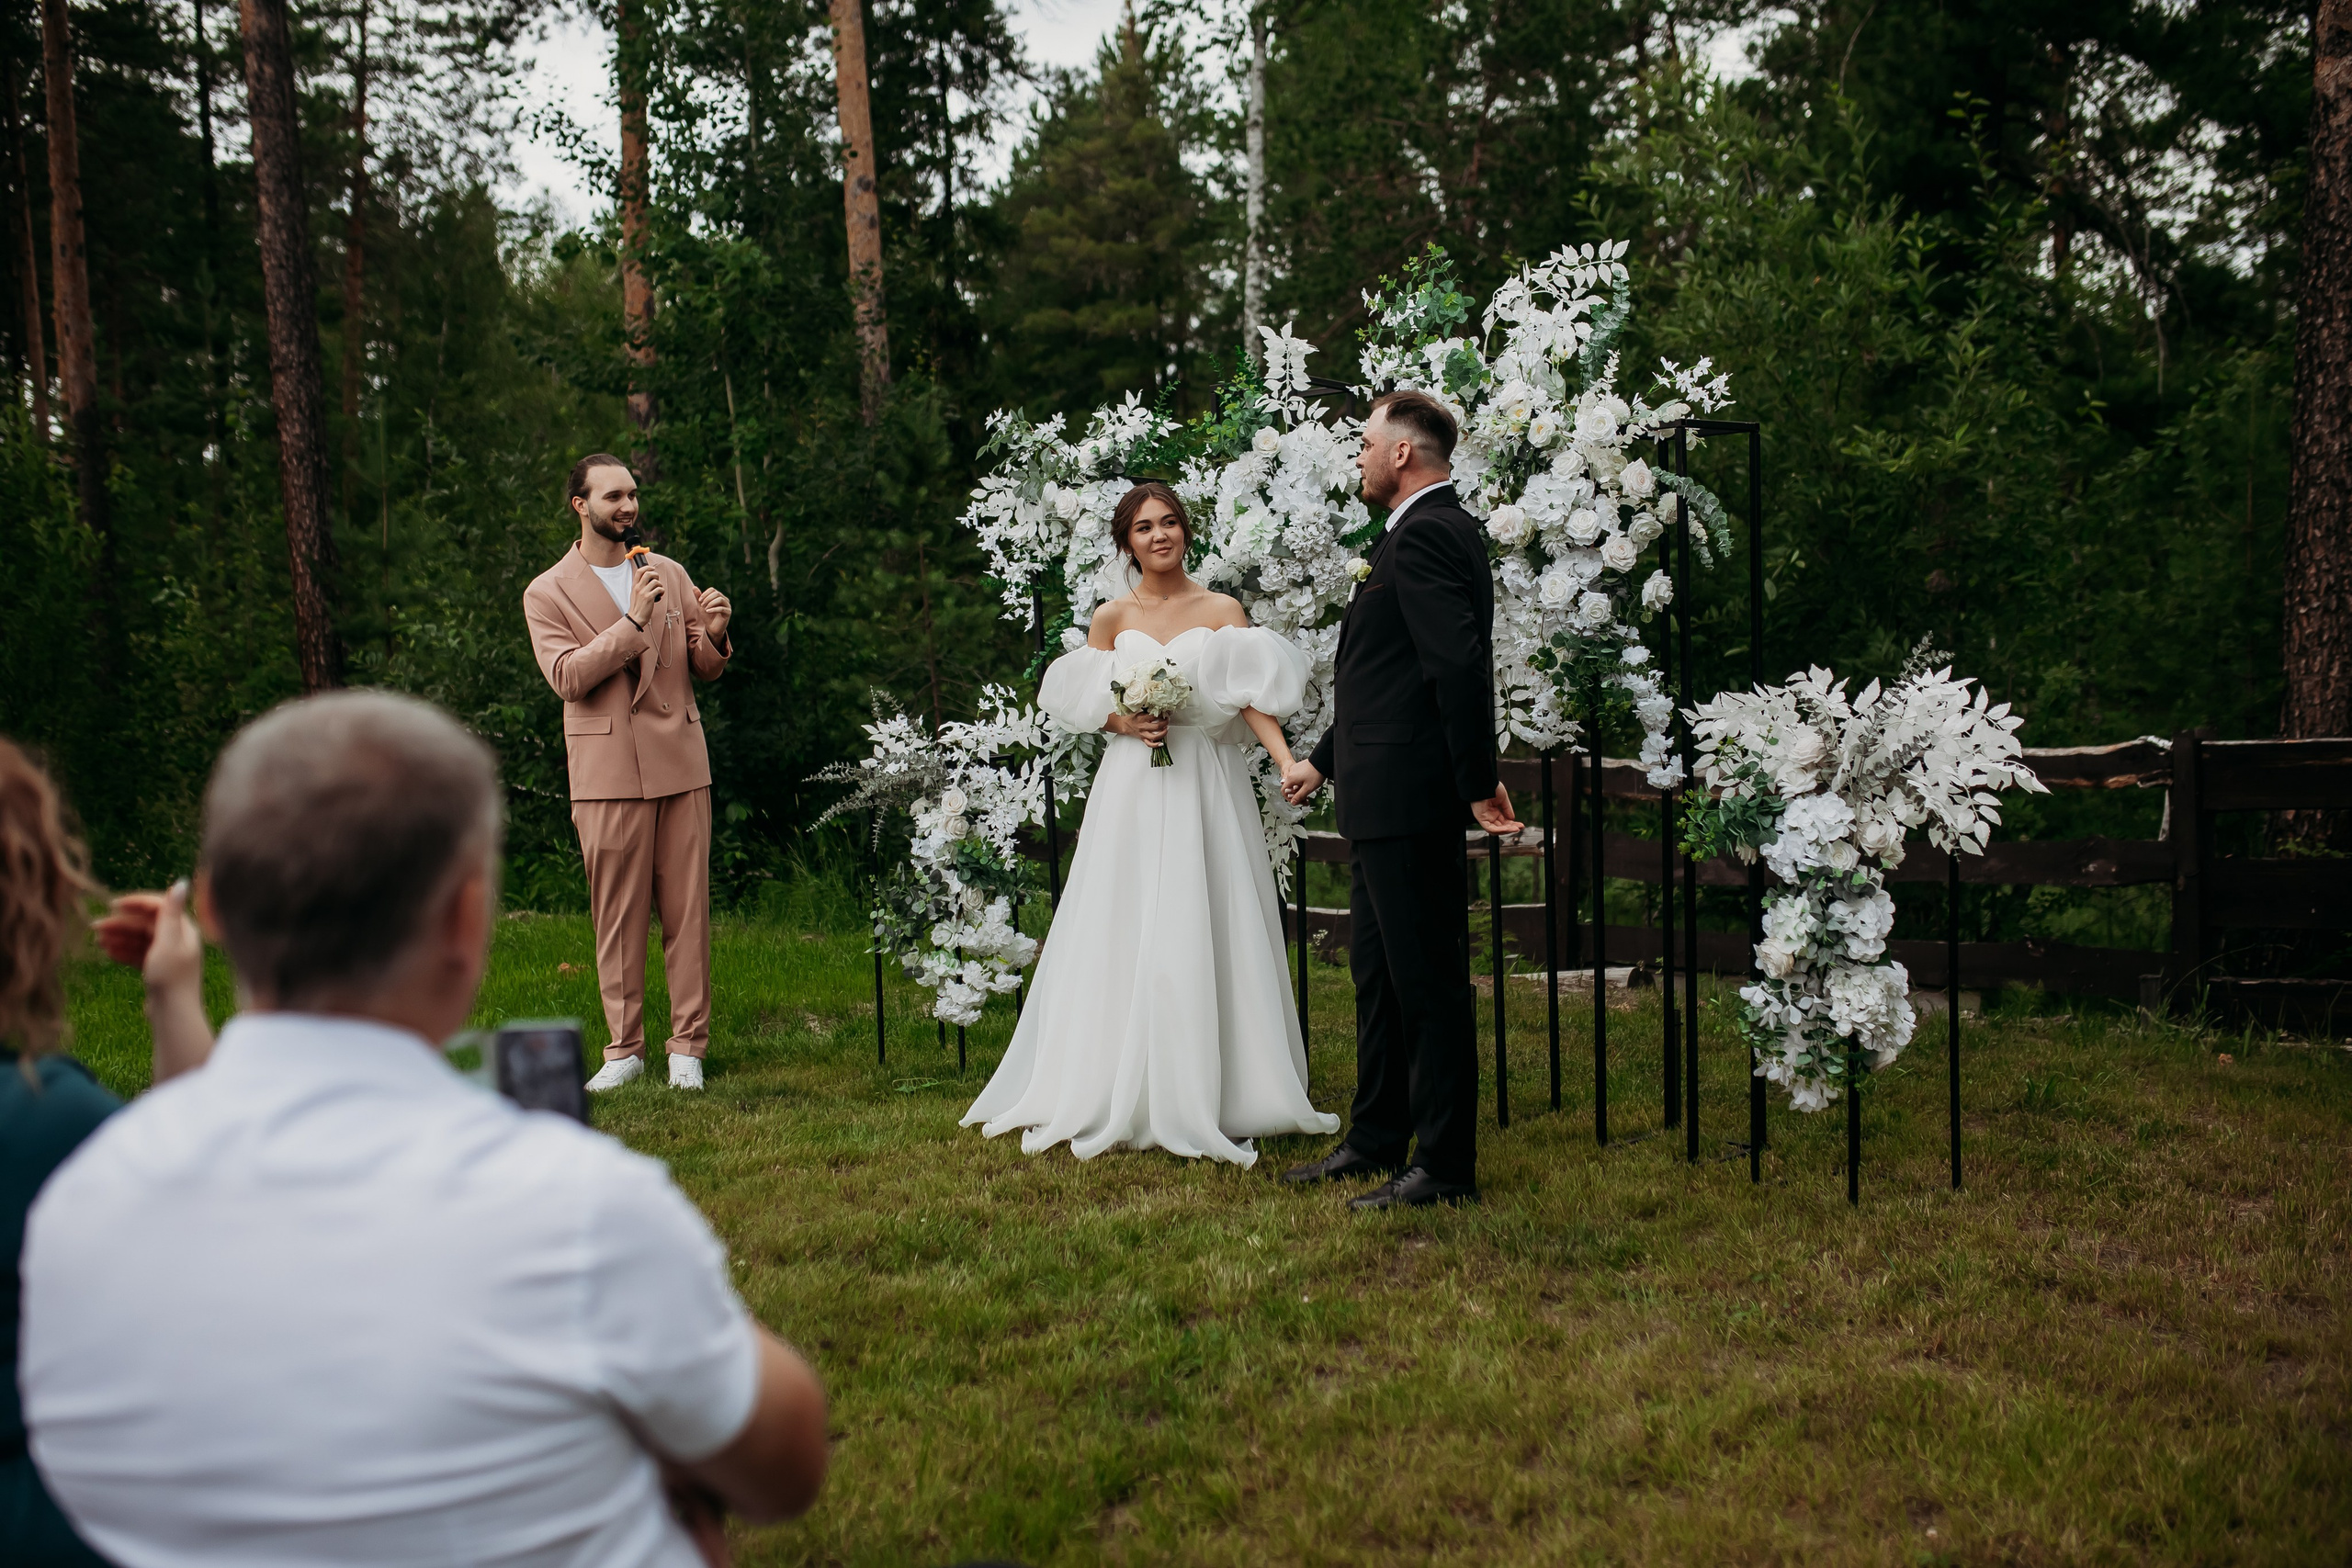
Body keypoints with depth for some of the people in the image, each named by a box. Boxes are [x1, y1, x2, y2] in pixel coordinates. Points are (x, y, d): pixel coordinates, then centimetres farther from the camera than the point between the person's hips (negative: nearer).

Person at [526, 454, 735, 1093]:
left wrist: (712, 635, -9)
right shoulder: (546, 593, 3)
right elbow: (567, 676, -11)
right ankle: (625, 1047, 12)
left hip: (681, 763, 3)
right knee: (617, 914, 2)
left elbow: (706, 669, 14)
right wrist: (633, 622, -19)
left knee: (688, 908, 1)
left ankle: (687, 1045, 8)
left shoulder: (670, 574, 13)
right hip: (607, 771, -2)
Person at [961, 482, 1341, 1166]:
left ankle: (1213, 1097, 4)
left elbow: (1252, 698, -9)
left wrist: (1288, 761, -25)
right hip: (1132, 789, 1)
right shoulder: (1111, 619, 8)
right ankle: (1121, 1095, 9)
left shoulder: (1222, 612, 2)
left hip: (1206, 786, -1)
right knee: (1126, 936, 1)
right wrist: (1124, 723, -11)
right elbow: (1085, 704, 11)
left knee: (1203, 934, -2)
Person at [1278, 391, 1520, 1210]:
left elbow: (1459, 666, -23)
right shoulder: (1431, 530, 18)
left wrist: (1478, 783, -21)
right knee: (1379, 973, 17)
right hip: (1385, 798, 11)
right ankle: (1377, 1139, 28)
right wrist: (1323, 759, 27)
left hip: (1407, 797, -11)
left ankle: (1445, 1165, 5)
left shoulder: (1424, 535, -15)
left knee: (1428, 979, -3)